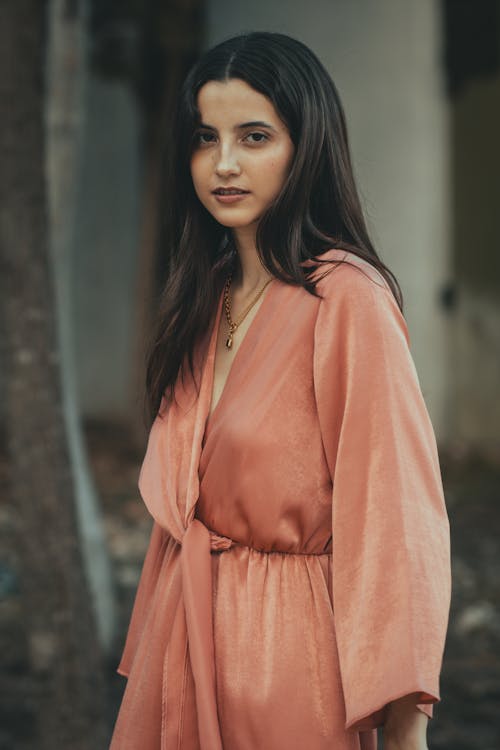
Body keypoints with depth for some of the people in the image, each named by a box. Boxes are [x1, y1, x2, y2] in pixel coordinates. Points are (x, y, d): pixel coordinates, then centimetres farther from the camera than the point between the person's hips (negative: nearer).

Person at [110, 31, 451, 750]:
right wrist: (147, 658, 11)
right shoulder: (205, 297, 8)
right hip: (185, 631, 7)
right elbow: (179, 501, 12)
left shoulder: (346, 300, -16)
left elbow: (395, 515, -19)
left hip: (286, 641, -7)